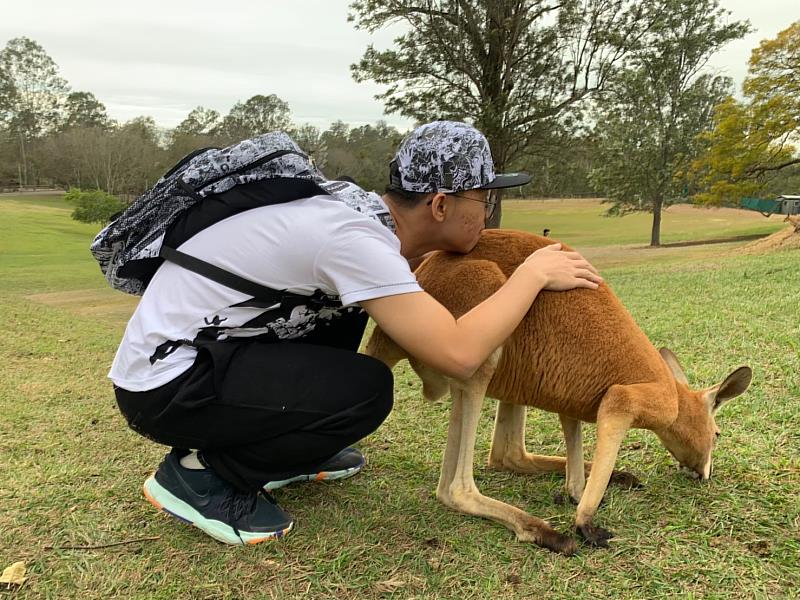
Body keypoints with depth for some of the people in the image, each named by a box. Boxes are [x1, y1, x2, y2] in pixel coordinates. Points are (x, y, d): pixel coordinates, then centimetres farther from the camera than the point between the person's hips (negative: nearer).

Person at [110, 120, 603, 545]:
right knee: (367, 390, -21)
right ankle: (198, 472, -3)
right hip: (165, 385, -9)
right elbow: (460, 355, -31)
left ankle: (287, 447, 17)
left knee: (355, 298, 12)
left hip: (203, 343, 9)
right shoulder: (354, 239, -26)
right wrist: (534, 274, -16)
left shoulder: (363, 208, 0)